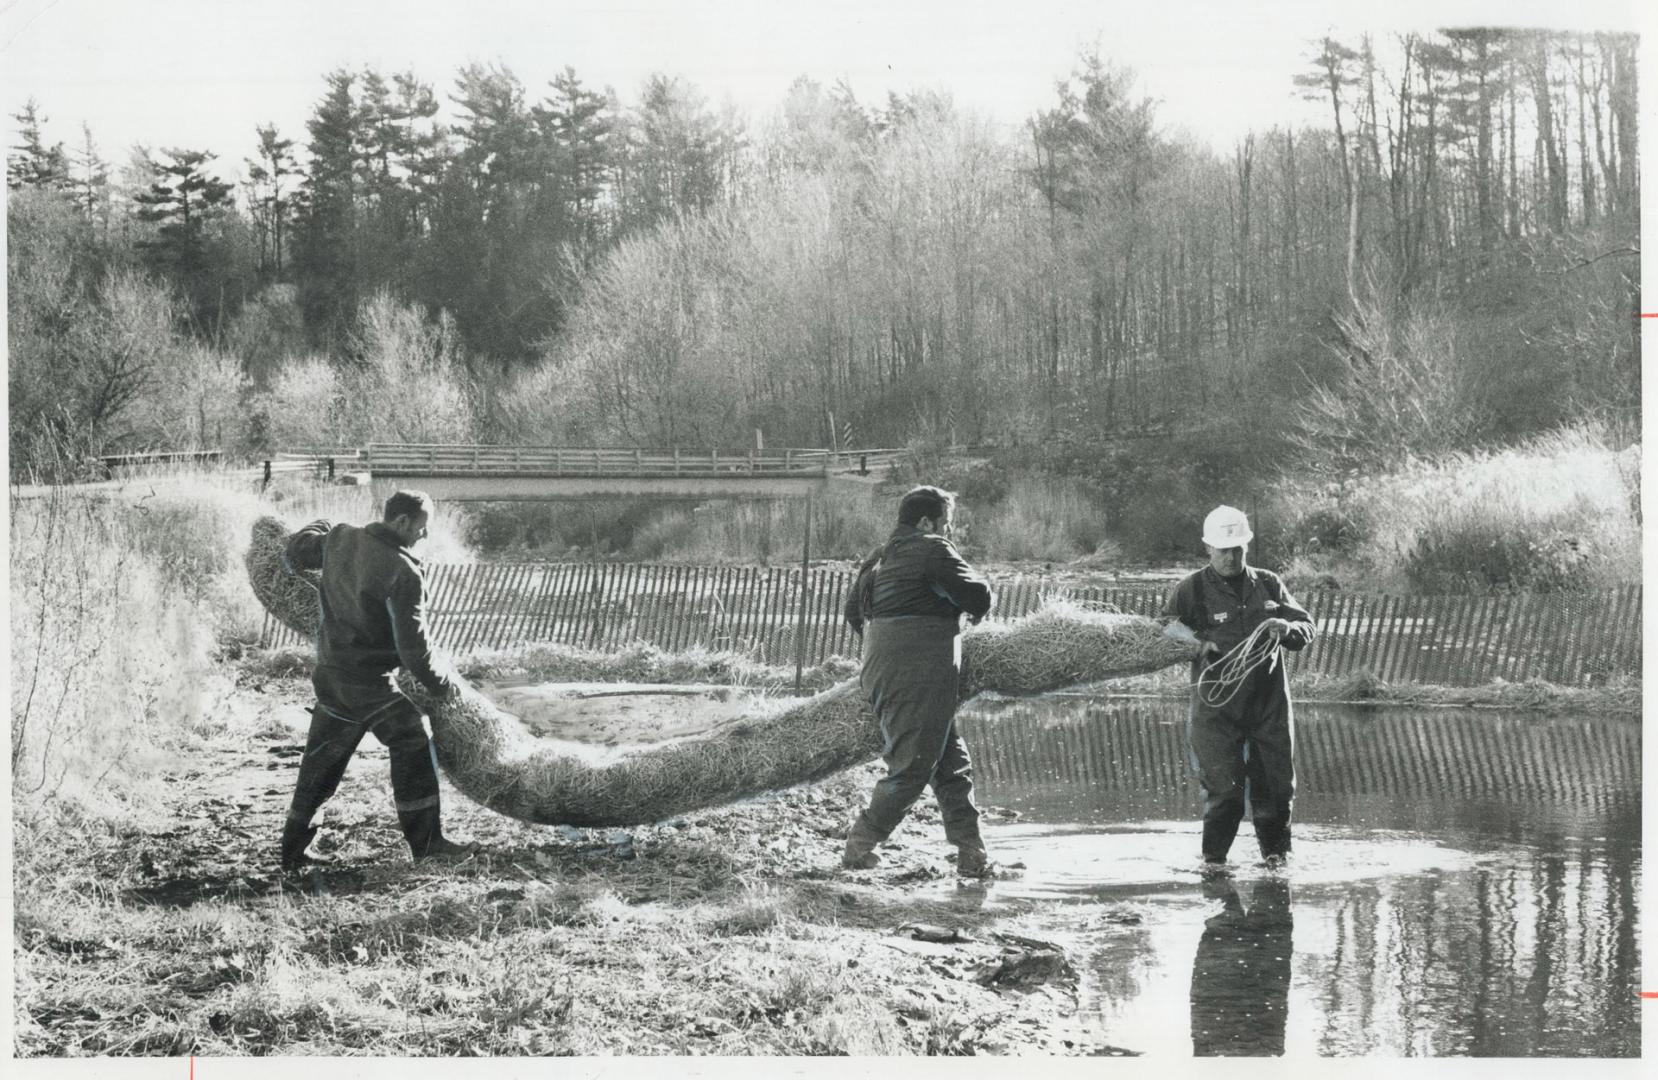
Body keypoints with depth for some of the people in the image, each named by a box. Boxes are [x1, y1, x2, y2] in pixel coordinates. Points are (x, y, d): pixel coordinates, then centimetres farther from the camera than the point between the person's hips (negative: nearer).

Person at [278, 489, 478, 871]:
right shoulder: (404, 574, -21)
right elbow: (412, 645, -19)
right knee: (412, 747, 9)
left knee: (321, 762, 15)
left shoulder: (340, 540, -1)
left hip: (330, 674, 7)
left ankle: (293, 849, 20)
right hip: (373, 682, -7)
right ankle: (426, 840, 11)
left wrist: (320, 529, 39)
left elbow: (294, 550, 19)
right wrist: (440, 685, -4)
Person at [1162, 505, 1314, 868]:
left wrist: (1287, 628, -12)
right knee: (1224, 788, -9)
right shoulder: (1190, 591, 1)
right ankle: (1213, 859, 4)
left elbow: (1307, 627, 12)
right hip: (1217, 706, -3)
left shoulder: (1268, 584, 11)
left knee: (1275, 783, 7)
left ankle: (1276, 852, 24)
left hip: (1269, 702, 3)